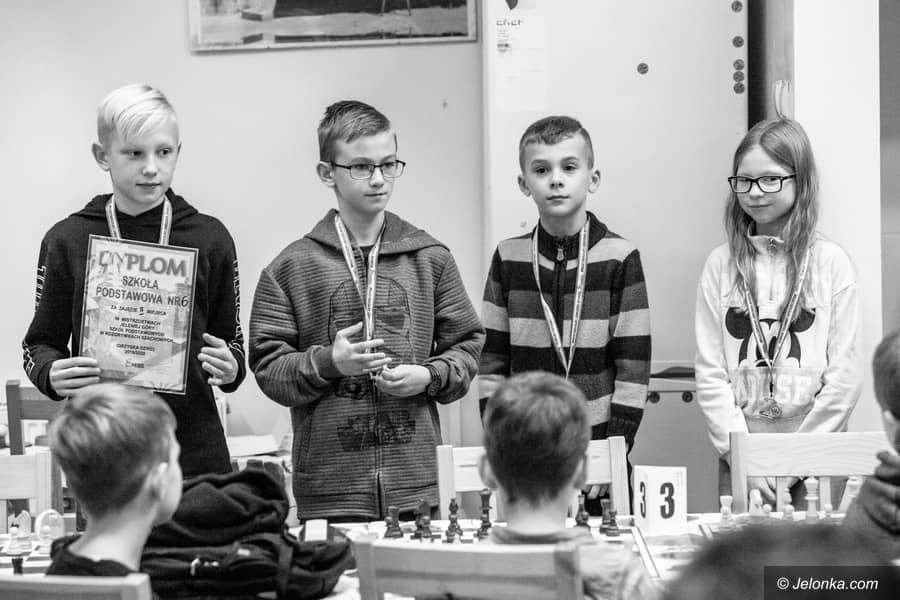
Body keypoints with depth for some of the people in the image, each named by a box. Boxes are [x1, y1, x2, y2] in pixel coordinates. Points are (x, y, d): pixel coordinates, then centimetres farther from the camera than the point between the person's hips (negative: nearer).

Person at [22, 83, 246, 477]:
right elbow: (40, 344, 11)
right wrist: (51, 374, -11)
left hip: (195, 452, 1)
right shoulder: (67, 241, 3)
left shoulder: (209, 239, 6)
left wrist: (230, 368, -9)